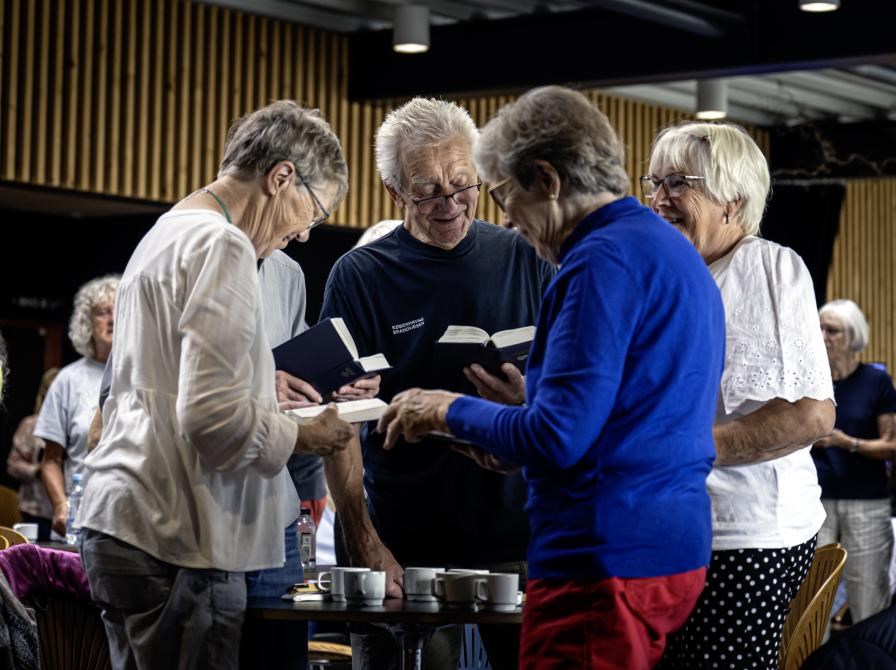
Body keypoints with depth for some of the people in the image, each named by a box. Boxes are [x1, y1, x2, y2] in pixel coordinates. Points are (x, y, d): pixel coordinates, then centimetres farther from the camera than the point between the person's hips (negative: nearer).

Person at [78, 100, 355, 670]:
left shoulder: (165, 235, 18)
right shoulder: (223, 246, -13)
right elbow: (212, 419, -21)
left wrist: (261, 381, 20)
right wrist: (300, 436, -6)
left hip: (120, 524, 10)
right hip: (175, 540, -10)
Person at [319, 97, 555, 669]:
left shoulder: (526, 261, 5)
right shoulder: (360, 275, 1)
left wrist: (531, 393, -16)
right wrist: (365, 544, -12)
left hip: (521, 535, 1)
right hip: (407, 547, -1)